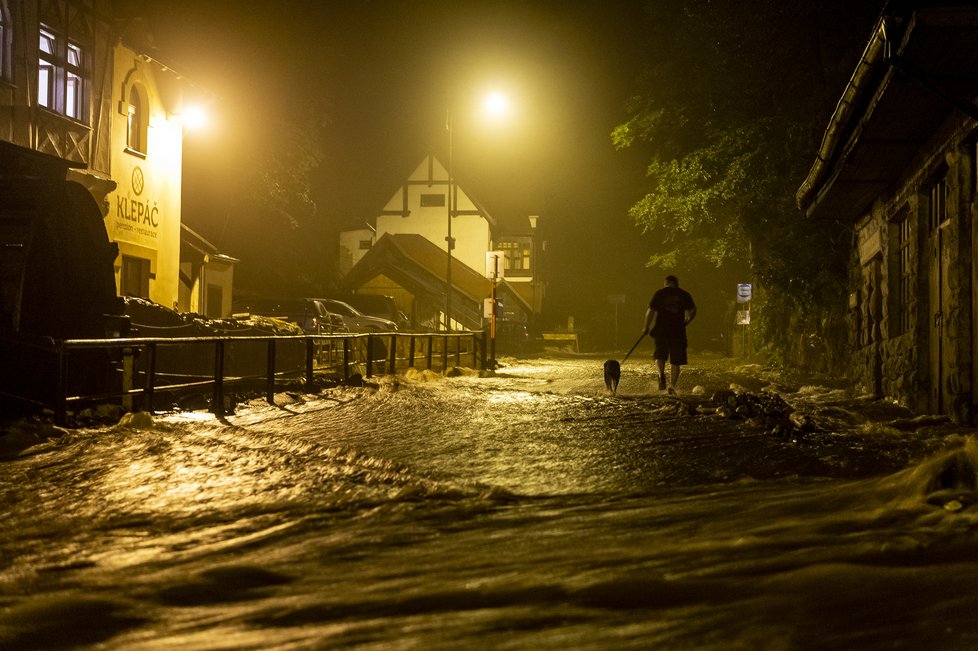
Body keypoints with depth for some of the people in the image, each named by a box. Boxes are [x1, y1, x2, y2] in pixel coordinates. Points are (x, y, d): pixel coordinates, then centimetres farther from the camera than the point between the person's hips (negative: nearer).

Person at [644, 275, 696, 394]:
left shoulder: (659, 294, 4)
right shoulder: (684, 295, 7)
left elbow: (650, 311, -2)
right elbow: (692, 311, 1)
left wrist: (646, 327, 7)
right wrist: (685, 322, 17)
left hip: (661, 329, 0)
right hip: (678, 330, 0)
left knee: (660, 355, 13)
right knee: (676, 361, 8)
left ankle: (661, 374, -15)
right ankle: (672, 385, 2)